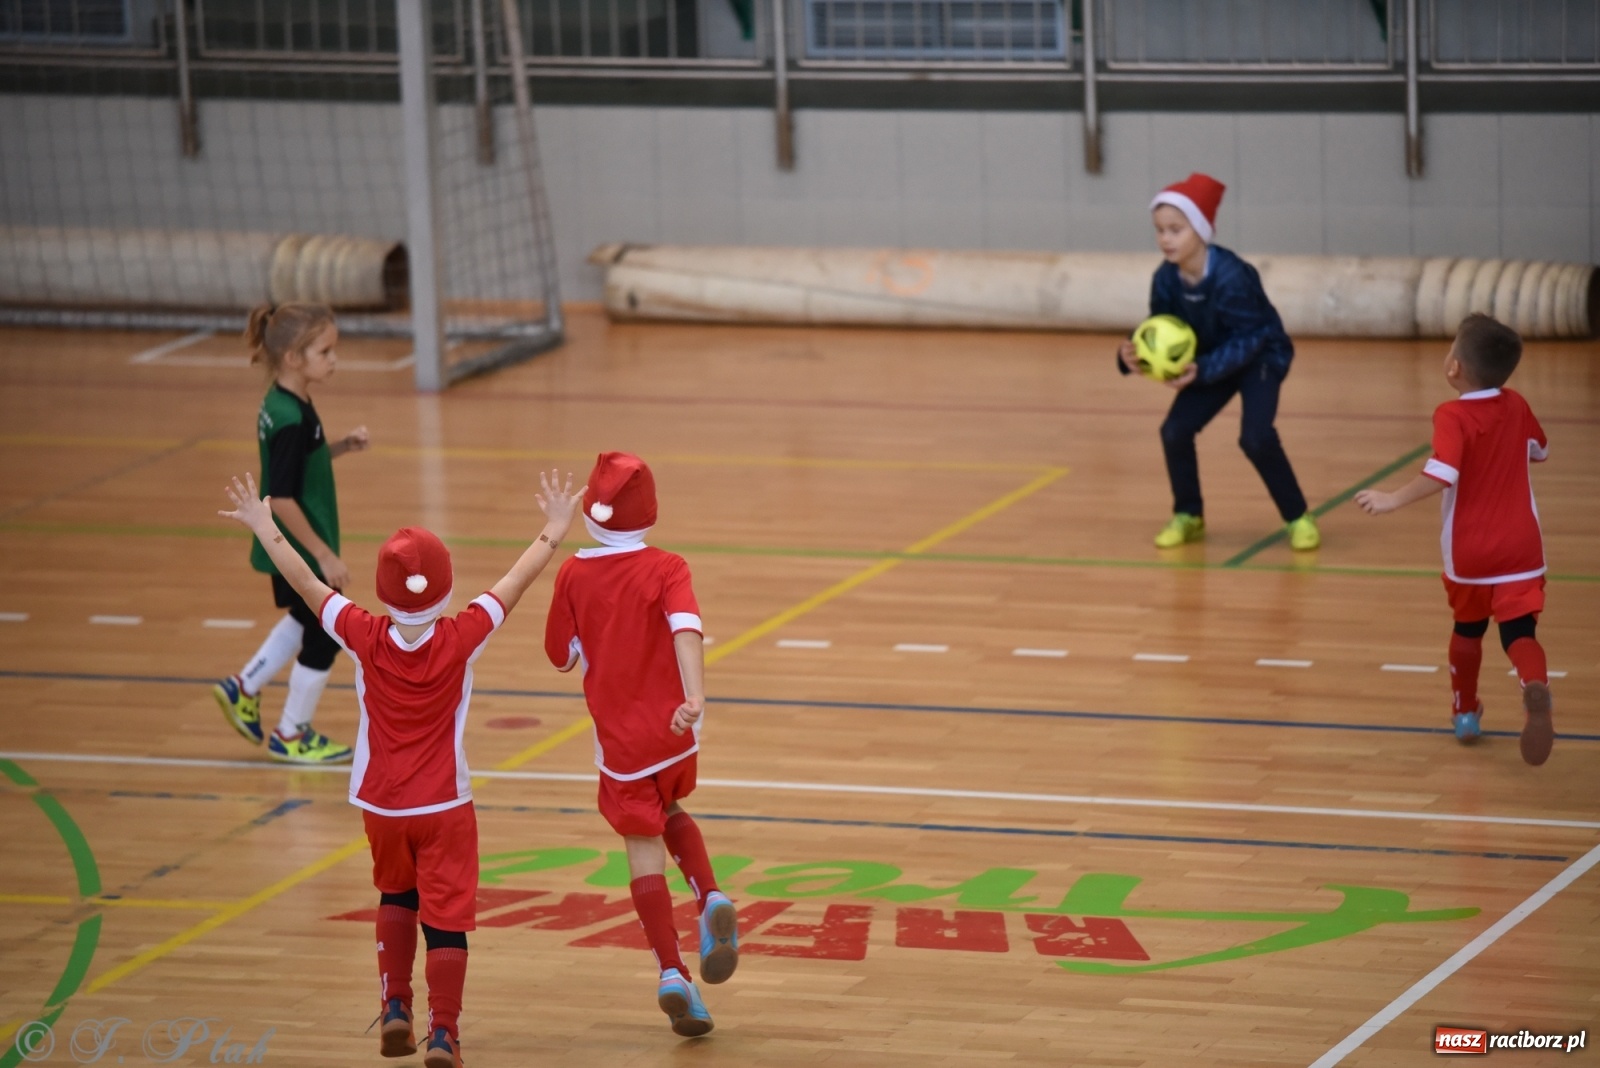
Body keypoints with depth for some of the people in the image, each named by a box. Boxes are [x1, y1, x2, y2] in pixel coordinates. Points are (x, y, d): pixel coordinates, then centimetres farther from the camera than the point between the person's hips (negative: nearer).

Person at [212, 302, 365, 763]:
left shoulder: (280, 405, 1)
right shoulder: (291, 421, -27)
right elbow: (280, 499, -28)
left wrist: (341, 446, 2)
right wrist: (324, 555, -23)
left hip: (288, 550, 9)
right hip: (302, 552, -9)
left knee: (304, 622, 28)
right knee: (323, 638, 7)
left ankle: (243, 689, 34)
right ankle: (292, 736, 22)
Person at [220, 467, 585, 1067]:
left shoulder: (365, 638, -15)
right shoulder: (462, 639, -16)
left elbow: (304, 582, -4)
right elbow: (517, 580, -5)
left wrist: (264, 529, 8)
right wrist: (554, 532, 8)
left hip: (380, 805, 2)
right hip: (445, 805, -2)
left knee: (395, 896, 25)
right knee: (446, 915, 1)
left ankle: (394, 1007, 19)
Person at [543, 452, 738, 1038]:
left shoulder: (573, 575, -4)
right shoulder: (666, 569, -7)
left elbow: (562, 655, 6)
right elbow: (686, 629, -25)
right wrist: (695, 697, -38)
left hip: (620, 738, -1)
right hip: (675, 732, 1)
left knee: (644, 846, 6)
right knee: (670, 813, 28)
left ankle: (671, 971, -6)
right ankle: (711, 898, 2)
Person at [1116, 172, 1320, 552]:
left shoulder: (1231, 276, -34)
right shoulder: (1166, 279, -17)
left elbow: (1247, 339, -30)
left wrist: (1203, 370, -41)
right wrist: (1133, 355, -31)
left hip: (1261, 355, -6)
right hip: (1211, 362, 6)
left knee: (1256, 437, -23)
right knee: (1175, 431, -8)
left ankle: (1299, 517, -5)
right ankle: (1188, 515, 14)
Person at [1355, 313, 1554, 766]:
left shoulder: (1453, 417, -14)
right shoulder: (1517, 406, 4)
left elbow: (1441, 474, -30)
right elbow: (1540, 450, 24)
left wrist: (1393, 500, -25)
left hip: (1468, 554, -2)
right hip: (1520, 549, 2)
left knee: (1467, 629, 22)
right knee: (1519, 632, -8)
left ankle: (1465, 713, 37)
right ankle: (1535, 687, -40)